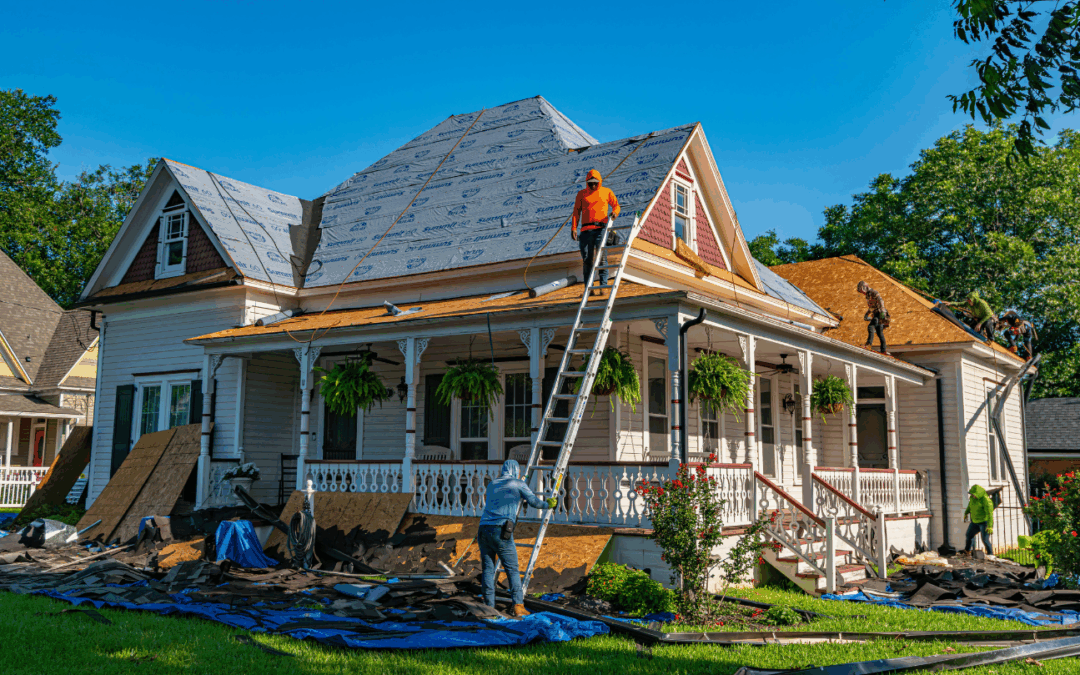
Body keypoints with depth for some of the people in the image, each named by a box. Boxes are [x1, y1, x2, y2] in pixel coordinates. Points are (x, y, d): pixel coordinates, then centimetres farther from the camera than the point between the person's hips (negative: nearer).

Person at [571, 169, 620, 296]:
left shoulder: (606, 192, 13)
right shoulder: (581, 194, 15)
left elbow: (616, 205, 18)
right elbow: (576, 212, 12)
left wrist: (615, 212, -7)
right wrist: (573, 228, 0)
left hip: (601, 228, -1)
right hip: (586, 229, 2)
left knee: (601, 257, -9)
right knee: (587, 259, 0)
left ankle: (603, 286, -7)